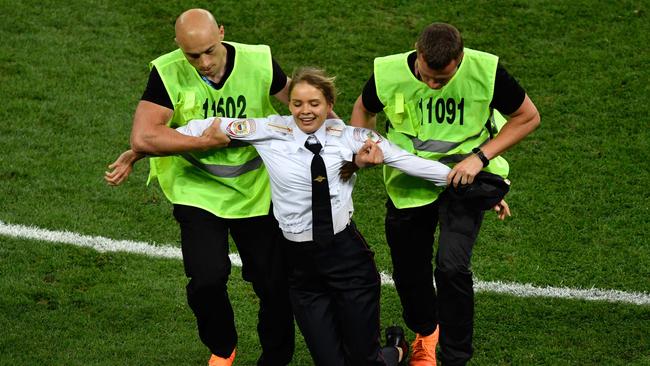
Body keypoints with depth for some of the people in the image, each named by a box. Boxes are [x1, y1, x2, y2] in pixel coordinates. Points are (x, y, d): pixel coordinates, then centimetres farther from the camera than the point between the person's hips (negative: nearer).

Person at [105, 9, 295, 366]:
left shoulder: (258, 62, -14)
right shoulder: (168, 73, -19)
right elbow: (143, 138, -27)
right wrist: (209, 140, -25)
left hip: (256, 189, 2)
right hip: (198, 190, -2)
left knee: (274, 282, 7)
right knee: (207, 279, -15)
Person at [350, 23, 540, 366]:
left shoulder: (485, 71, -22)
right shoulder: (388, 73, -18)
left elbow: (528, 117, -7)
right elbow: (363, 110, 5)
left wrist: (480, 156, -18)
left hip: (463, 179, -2)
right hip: (408, 183, 2)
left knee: (452, 266, -22)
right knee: (409, 273, 13)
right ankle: (425, 332, 48)